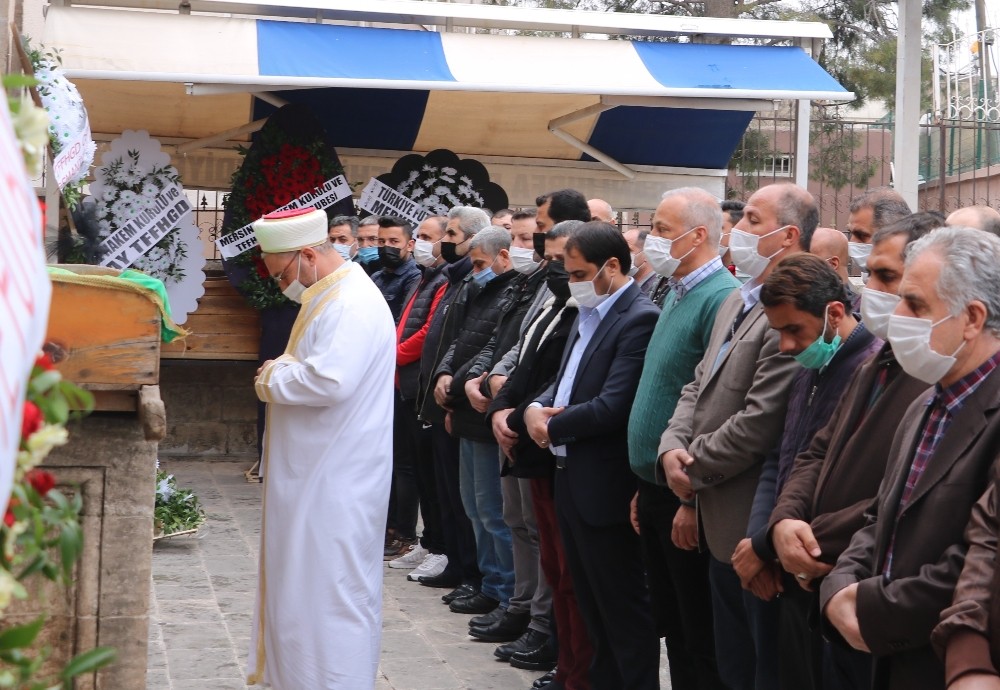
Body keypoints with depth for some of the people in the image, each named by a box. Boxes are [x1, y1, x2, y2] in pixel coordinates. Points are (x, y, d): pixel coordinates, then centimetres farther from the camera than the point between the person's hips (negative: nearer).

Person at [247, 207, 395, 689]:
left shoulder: (352, 305, -20)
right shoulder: (329, 296, 14)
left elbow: (331, 379, -31)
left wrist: (273, 378, -15)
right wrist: (283, 372, 4)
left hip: (336, 482, -11)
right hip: (317, 475, 11)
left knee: (329, 588, -4)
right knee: (306, 581, 16)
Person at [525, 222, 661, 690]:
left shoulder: (638, 320, -18)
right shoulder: (589, 315, 13)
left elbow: (612, 406, -24)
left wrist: (552, 425, -11)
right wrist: (536, 406, -4)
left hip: (604, 488, -9)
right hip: (570, 480, 10)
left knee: (622, 607, 1)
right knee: (592, 605, 18)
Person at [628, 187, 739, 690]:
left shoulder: (721, 300, -16)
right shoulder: (676, 294, 13)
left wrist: (694, 501, -20)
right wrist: (646, 486, 17)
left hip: (688, 496, -9)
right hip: (655, 486, 9)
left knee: (701, 637, 1)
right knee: (671, 628, 16)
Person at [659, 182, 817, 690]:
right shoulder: (737, 303, 13)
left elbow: (758, 423, -24)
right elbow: (698, 387, 14)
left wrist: (693, 469, -12)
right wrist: (672, 448, -4)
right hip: (721, 524, 10)